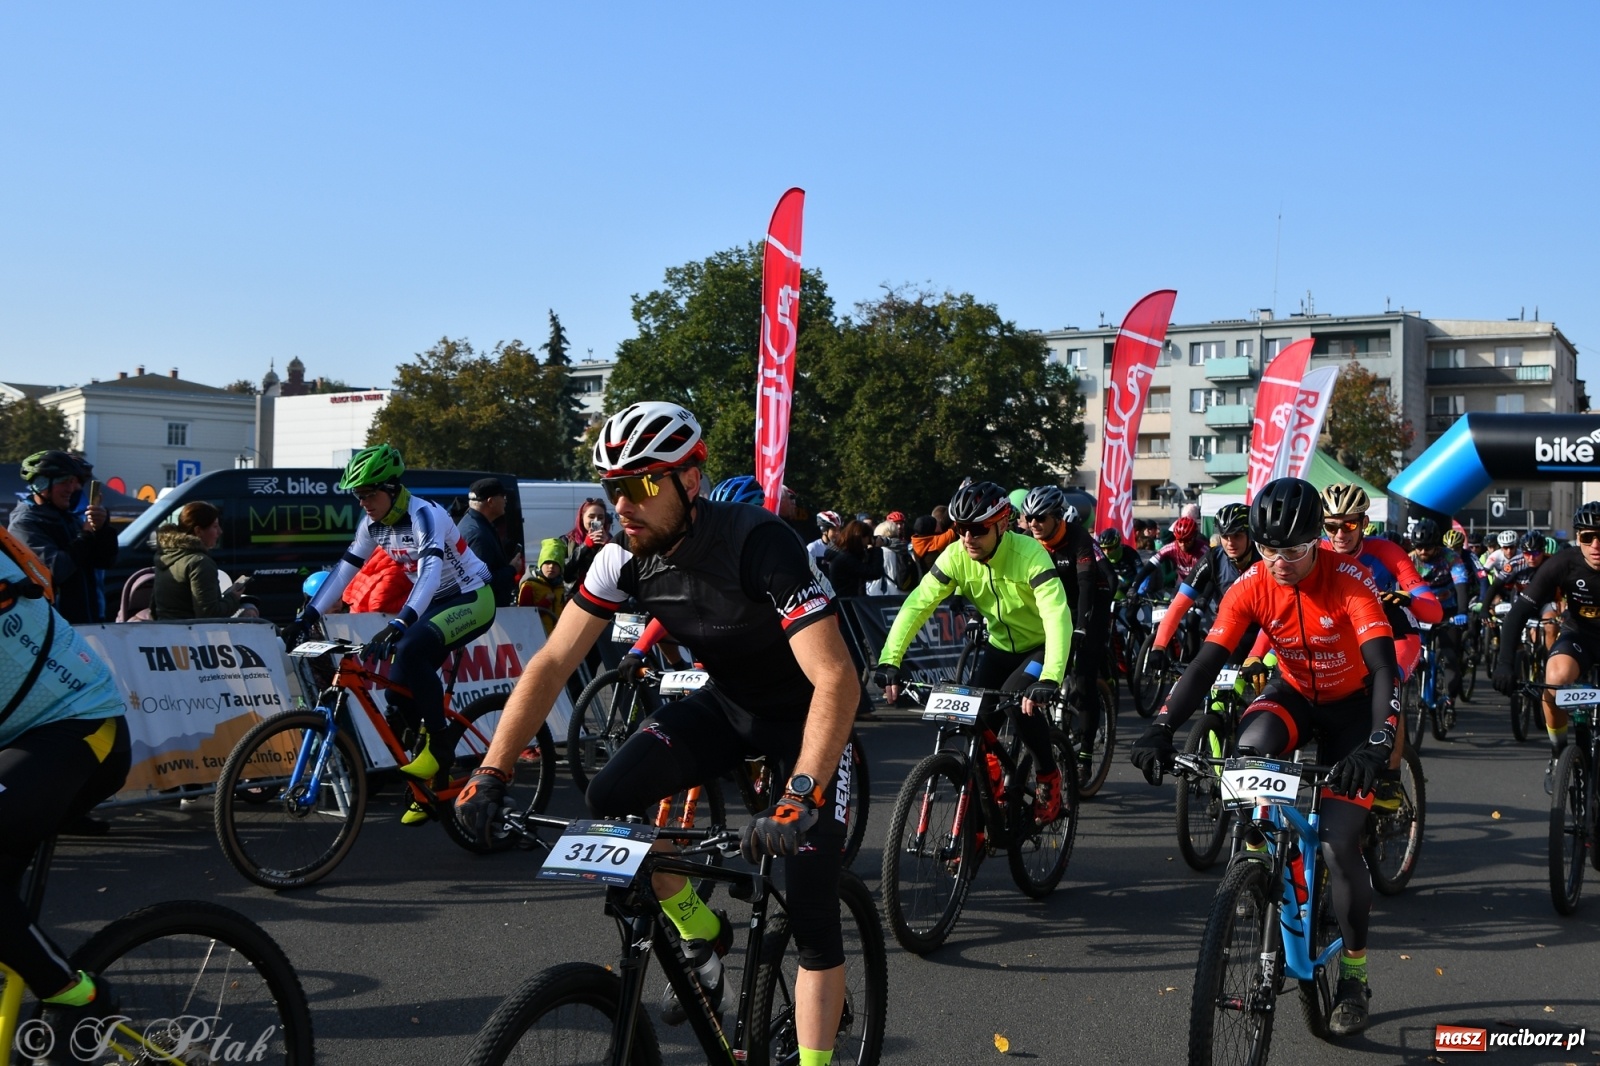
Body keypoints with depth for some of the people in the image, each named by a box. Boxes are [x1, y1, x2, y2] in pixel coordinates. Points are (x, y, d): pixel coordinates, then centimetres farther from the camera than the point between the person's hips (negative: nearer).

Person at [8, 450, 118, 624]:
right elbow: (54, 570, -22)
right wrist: (86, 535, -13)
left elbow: (106, 561, 6)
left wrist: (102, 528, -12)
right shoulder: (24, 524, -9)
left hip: (89, 621, 7)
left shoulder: (69, 518, 14)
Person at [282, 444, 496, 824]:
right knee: (399, 692, -3)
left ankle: (439, 744, -19)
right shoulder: (373, 524, -2)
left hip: (471, 599, -8)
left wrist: (398, 624, -52)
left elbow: (431, 572, -40)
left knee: (411, 648, -33)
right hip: (435, 603, 8)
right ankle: (432, 784, 15)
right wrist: (306, 617, -7)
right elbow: (345, 570, 1)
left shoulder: (424, 516, -26)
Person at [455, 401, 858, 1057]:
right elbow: (551, 663, -12)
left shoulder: (757, 543, -33)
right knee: (610, 798, -17)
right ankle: (702, 934, 7)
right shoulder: (625, 557, -15)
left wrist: (801, 796, -50)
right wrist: (492, 773, -22)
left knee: (813, 917, -12)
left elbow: (837, 679, -40)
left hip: (806, 714, -5)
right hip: (726, 703, 5)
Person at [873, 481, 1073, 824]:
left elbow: (1058, 617, -40)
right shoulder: (955, 556, -18)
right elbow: (917, 605, -21)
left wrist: (1050, 678, -53)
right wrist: (889, 660, -34)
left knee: (1021, 703, -27)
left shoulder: (1029, 554, -30)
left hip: (1042, 646, -4)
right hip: (1001, 646, 5)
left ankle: (1049, 778, -2)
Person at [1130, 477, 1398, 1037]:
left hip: (1350, 703, -3)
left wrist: (1378, 744, -54)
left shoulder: (1349, 580, -29)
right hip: (1293, 691, 3)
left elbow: (1383, 666, -38)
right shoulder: (1252, 585, -19)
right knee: (1251, 748, -34)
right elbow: (1206, 662, -24)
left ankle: (1354, 976, 10)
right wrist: (1161, 728, -39)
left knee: (1339, 843, -11)